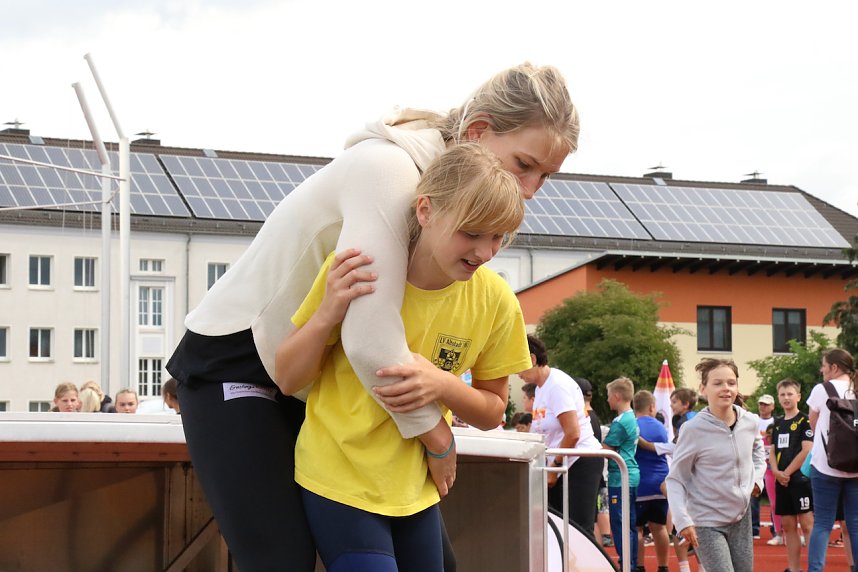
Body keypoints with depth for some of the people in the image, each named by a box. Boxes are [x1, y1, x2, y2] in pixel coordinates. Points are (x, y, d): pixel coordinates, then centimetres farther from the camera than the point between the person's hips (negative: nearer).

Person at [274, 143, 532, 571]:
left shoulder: (494, 299, -10)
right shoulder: (356, 272, -18)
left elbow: (492, 412, 2)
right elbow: (287, 380, -10)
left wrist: (443, 384, -20)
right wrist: (327, 314, -29)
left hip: (416, 486, 4)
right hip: (340, 481, -4)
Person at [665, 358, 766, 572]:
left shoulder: (749, 422, -1)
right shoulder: (693, 429, -17)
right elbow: (675, 479, -11)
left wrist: (757, 476, 8)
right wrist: (682, 519, -21)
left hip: (741, 518, 6)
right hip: (706, 523, -6)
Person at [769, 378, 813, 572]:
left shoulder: (804, 421, -5)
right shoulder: (778, 424, 15)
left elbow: (807, 450, -13)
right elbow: (772, 451, 17)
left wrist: (787, 472, -11)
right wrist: (776, 471, -2)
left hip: (800, 478, -7)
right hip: (781, 481, 7)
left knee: (807, 524, -9)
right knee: (788, 526, 8)